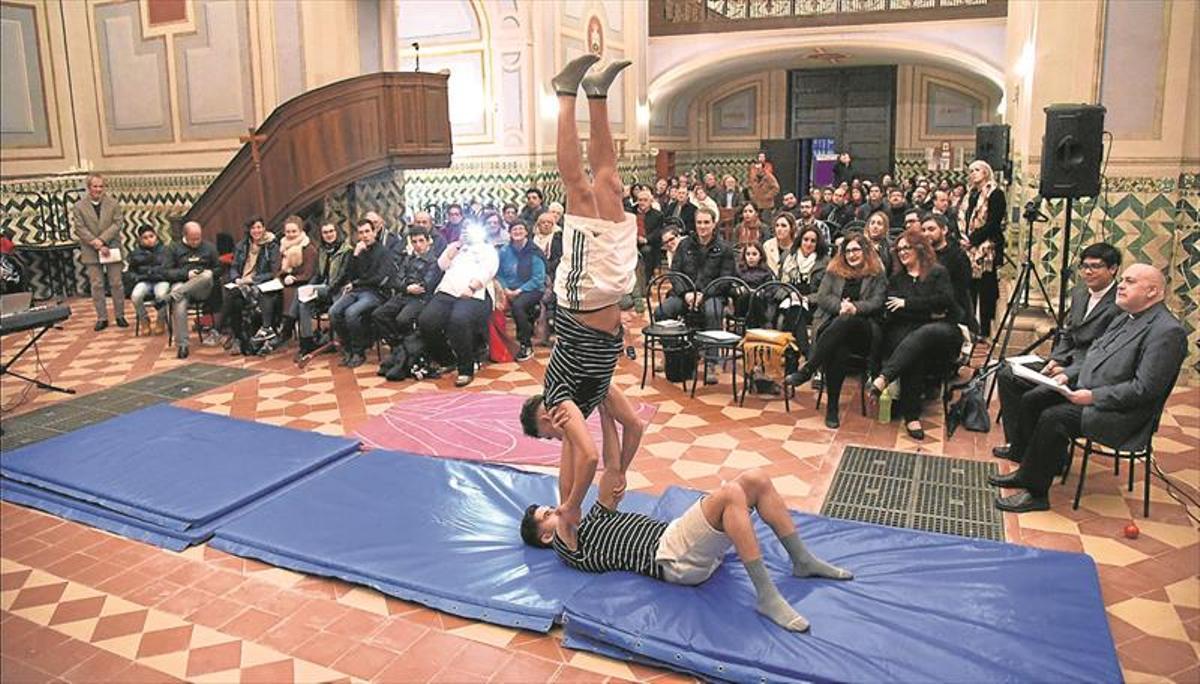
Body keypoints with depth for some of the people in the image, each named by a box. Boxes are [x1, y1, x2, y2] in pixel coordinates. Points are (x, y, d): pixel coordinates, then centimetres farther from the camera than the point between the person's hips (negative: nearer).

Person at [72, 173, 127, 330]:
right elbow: (80, 229, -4)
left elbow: (118, 223, -4)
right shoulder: (79, 206, 2)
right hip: (91, 252, 0)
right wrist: (97, 246, -13)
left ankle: (120, 316, 13)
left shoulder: (113, 203, 4)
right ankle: (102, 318, 9)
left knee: (116, 283, 4)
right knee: (96, 285, 2)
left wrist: (102, 239, -15)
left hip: (112, 249, 0)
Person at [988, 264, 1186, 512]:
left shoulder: (1168, 331, -17)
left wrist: (1093, 396, -23)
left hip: (1121, 411, -9)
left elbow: (1145, 388, -23)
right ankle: (1028, 470, 6)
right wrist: (1067, 374, 2)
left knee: (1053, 417, -26)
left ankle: (1036, 493, -14)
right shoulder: (1124, 318, 14)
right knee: (1031, 400, -2)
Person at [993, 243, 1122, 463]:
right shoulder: (1079, 294, 13)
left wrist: (1068, 371, -21)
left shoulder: (1120, 305, -16)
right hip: (1066, 362, 9)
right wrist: (1055, 359, 0)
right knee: (1006, 374, -1)